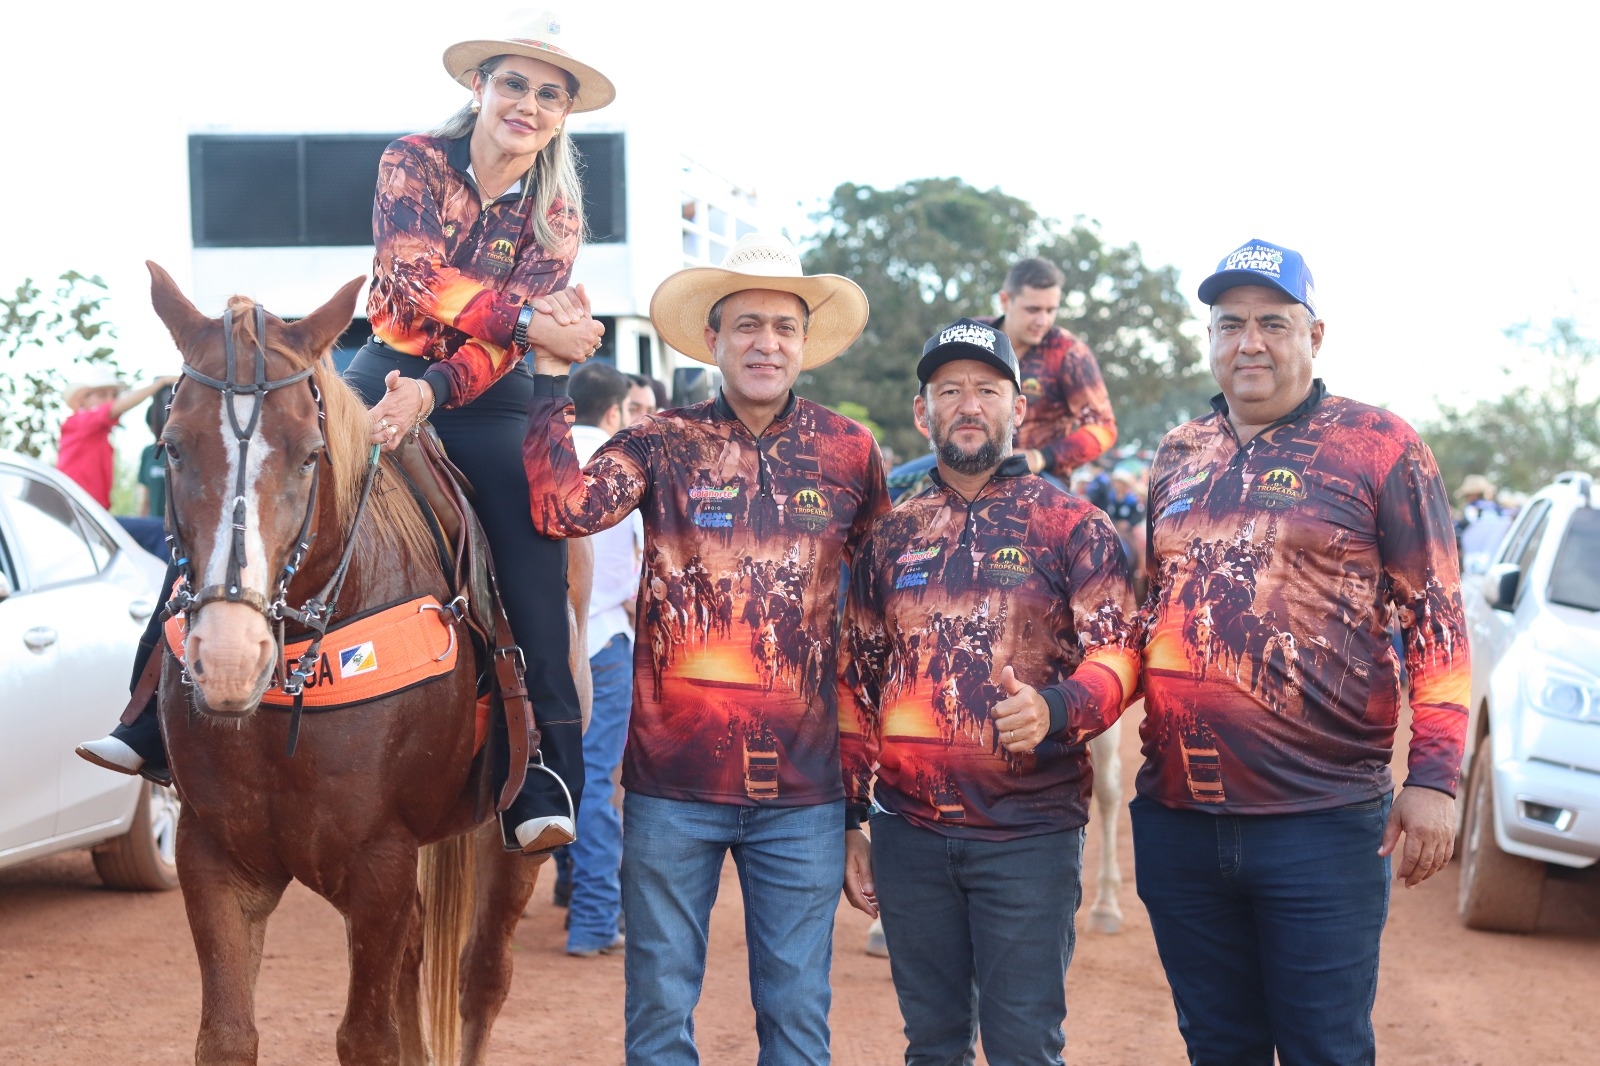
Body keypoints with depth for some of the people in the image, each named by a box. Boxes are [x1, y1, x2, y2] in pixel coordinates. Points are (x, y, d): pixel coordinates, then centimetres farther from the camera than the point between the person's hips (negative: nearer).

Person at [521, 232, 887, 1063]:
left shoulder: (848, 454, 3)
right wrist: (552, 378, -16)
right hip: (674, 775, -1)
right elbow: (561, 508, -16)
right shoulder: (662, 445, 0)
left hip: (802, 782, 1)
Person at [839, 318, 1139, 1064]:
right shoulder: (889, 536, 11)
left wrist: (1055, 708, -29)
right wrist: (849, 820, 10)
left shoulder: (1071, 525, 0)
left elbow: (1116, 652, -7)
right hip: (909, 831, 4)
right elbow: (856, 682, 14)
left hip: (1029, 833, -3)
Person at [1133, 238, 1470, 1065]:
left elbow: (1436, 619, -4)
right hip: (1177, 819, 5)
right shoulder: (1178, 456, 13)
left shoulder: (1378, 446, -2)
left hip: (1323, 820, -5)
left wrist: (1434, 777, -11)